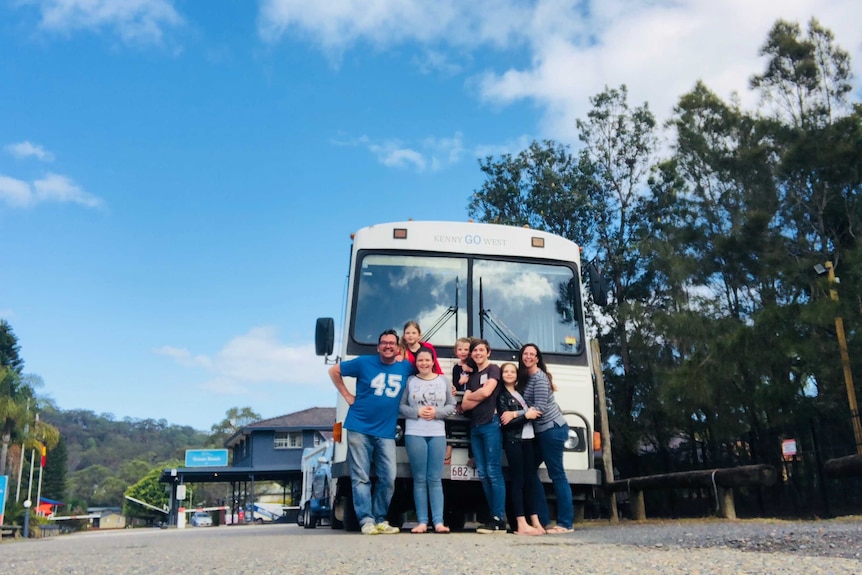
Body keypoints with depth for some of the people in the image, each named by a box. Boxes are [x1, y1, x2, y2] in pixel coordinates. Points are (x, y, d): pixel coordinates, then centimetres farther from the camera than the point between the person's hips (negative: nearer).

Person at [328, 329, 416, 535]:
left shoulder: (405, 367, 5)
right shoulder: (364, 362, -1)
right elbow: (334, 371, 8)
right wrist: (347, 396, 3)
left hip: (386, 433, 3)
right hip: (359, 429, -2)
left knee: (388, 478, 0)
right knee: (361, 477, -3)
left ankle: (380, 519, 13)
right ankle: (366, 520, 1)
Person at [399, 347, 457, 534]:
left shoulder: (443, 381, 10)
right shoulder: (409, 381, 5)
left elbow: (452, 406, 9)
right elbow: (401, 406, 2)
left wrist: (437, 412, -7)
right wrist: (417, 412, -12)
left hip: (438, 434, 1)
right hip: (414, 434, -1)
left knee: (435, 479, 0)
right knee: (419, 479, 1)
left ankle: (439, 522, 0)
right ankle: (422, 521, 4)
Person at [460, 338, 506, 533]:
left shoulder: (493, 369, 4)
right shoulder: (472, 376, 21)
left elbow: (486, 392, -11)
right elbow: (465, 405, 11)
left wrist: (469, 396, 6)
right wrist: (478, 397, -5)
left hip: (491, 424, -7)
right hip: (475, 427, 7)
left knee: (493, 472, -10)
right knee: (482, 474, 4)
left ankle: (499, 519, -11)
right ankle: (495, 517, 7)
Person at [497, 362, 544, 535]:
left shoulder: (520, 393, 21)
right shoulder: (502, 396, 0)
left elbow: (533, 411, 9)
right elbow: (505, 422, -10)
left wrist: (515, 414, -7)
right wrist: (526, 415, -12)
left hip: (527, 439, 6)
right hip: (513, 441, -6)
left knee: (530, 479, 5)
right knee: (517, 480, -9)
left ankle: (535, 522, 6)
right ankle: (522, 525, -11)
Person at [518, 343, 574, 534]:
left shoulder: (539, 378, -13)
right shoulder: (525, 377, 12)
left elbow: (540, 408, -20)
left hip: (552, 429, -9)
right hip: (541, 432, 9)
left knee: (557, 475, -6)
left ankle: (565, 523, -2)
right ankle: (543, 520, 12)